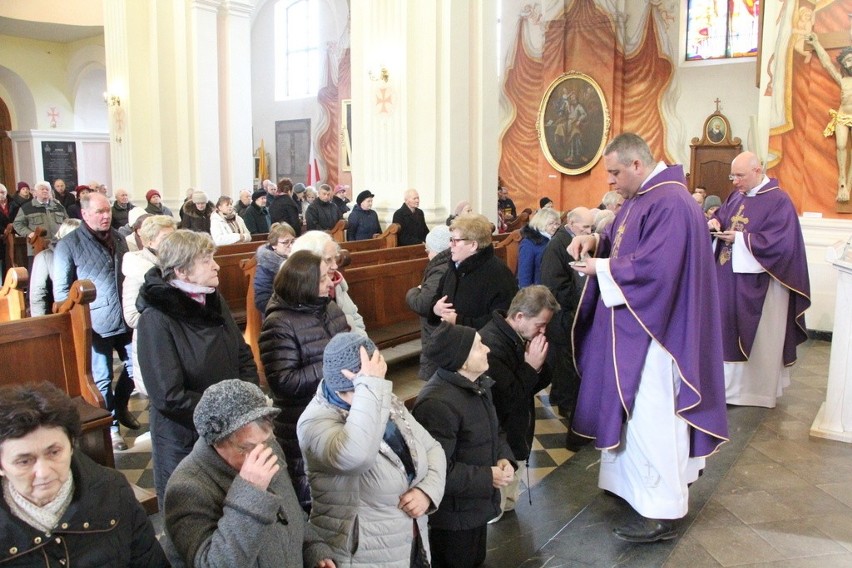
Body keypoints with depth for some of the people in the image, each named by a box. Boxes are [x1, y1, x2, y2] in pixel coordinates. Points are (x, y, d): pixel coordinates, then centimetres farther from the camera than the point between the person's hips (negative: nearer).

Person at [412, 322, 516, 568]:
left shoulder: (477, 384, 1)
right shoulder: (437, 404, -32)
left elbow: (493, 430, 13)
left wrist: (504, 457, -8)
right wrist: (488, 477, -23)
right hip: (453, 514, -9)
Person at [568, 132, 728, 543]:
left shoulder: (670, 203, -20)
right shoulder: (641, 197, 12)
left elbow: (656, 266, -28)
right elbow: (624, 244, 19)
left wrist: (601, 268, -17)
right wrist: (596, 241, -2)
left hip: (652, 331, -10)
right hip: (632, 327, 10)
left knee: (650, 415, -5)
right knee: (633, 409, 18)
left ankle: (662, 514, 5)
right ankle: (634, 481, 33)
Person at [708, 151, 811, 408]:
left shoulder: (778, 201, -11)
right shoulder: (736, 196, 9)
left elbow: (778, 241, -18)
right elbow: (720, 216, 16)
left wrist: (739, 238, -20)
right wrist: (714, 222, -8)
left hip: (758, 283, -6)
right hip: (732, 279, 7)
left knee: (758, 337, 4)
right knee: (731, 330, 10)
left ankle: (759, 389, 17)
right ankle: (732, 382, 21)